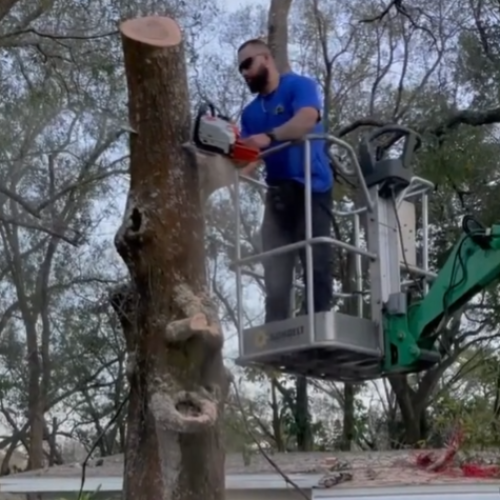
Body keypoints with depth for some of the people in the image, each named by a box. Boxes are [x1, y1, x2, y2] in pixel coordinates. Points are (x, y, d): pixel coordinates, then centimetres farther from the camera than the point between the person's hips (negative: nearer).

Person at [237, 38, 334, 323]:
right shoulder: (250, 112, 19)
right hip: (277, 194, 7)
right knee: (275, 275, 3)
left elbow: (307, 119, -20)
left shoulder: (300, 85, 1)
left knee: (316, 264, -9)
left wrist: (269, 137, -35)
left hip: (311, 189, -6)